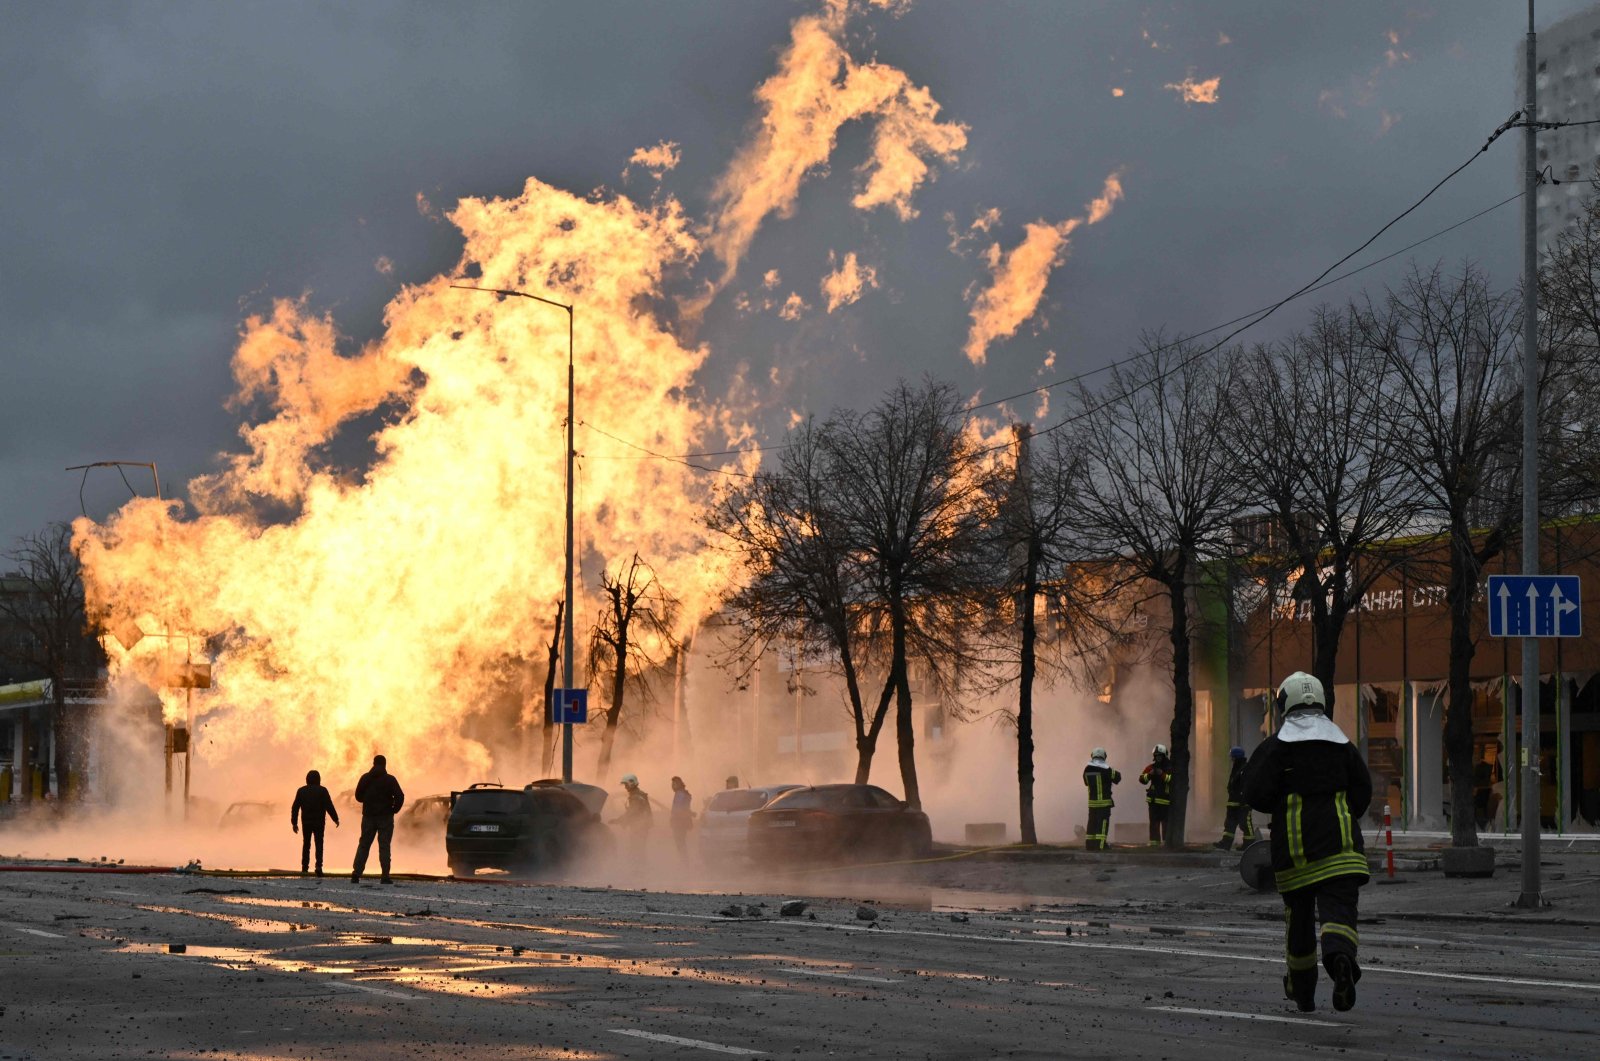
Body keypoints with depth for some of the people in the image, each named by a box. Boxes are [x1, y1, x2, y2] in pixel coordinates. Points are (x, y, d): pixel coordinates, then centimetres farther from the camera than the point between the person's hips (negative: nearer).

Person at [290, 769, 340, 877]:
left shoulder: (301, 791, 4)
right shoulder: (322, 791, -4)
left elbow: (295, 808, 4)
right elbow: (329, 807, -8)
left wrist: (294, 823, 9)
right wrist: (336, 819, 1)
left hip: (306, 822, 2)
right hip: (319, 822, -2)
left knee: (306, 845, 11)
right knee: (319, 844, 0)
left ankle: (304, 868, 9)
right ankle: (318, 865, -19)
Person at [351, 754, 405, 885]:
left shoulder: (365, 778, 4)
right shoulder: (390, 779, -6)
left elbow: (358, 796, 9)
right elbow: (400, 796, -14)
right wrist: (394, 809, 1)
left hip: (368, 816, 2)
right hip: (385, 816, -2)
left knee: (363, 845, 8)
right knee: (384, 846, -1)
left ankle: (356, 874, 1)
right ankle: (385, 876, -6)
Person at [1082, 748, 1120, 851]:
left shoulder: (1087, 770, 2)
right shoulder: (1105, 770, -13)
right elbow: (1116, 777, 0)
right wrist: (1118, 773, 21)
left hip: (1092, 802, 5)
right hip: (1104, 802, -5)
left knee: (1092, 823, 12)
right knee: (1102, 823, -5)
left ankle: (1089, 844, 13)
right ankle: (1100, 845, -12)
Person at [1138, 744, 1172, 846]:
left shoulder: (1170, 767, -2)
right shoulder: (1151, 767, 11)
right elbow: (1142, 779, 4)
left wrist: (1163, 775, -23)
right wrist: (1150, 774, -14)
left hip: (1165, 798, -4)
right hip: (1153, 799, 4)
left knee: (1165, 822, -5)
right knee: (1154, 822, 5)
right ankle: (1154, 841, 7)